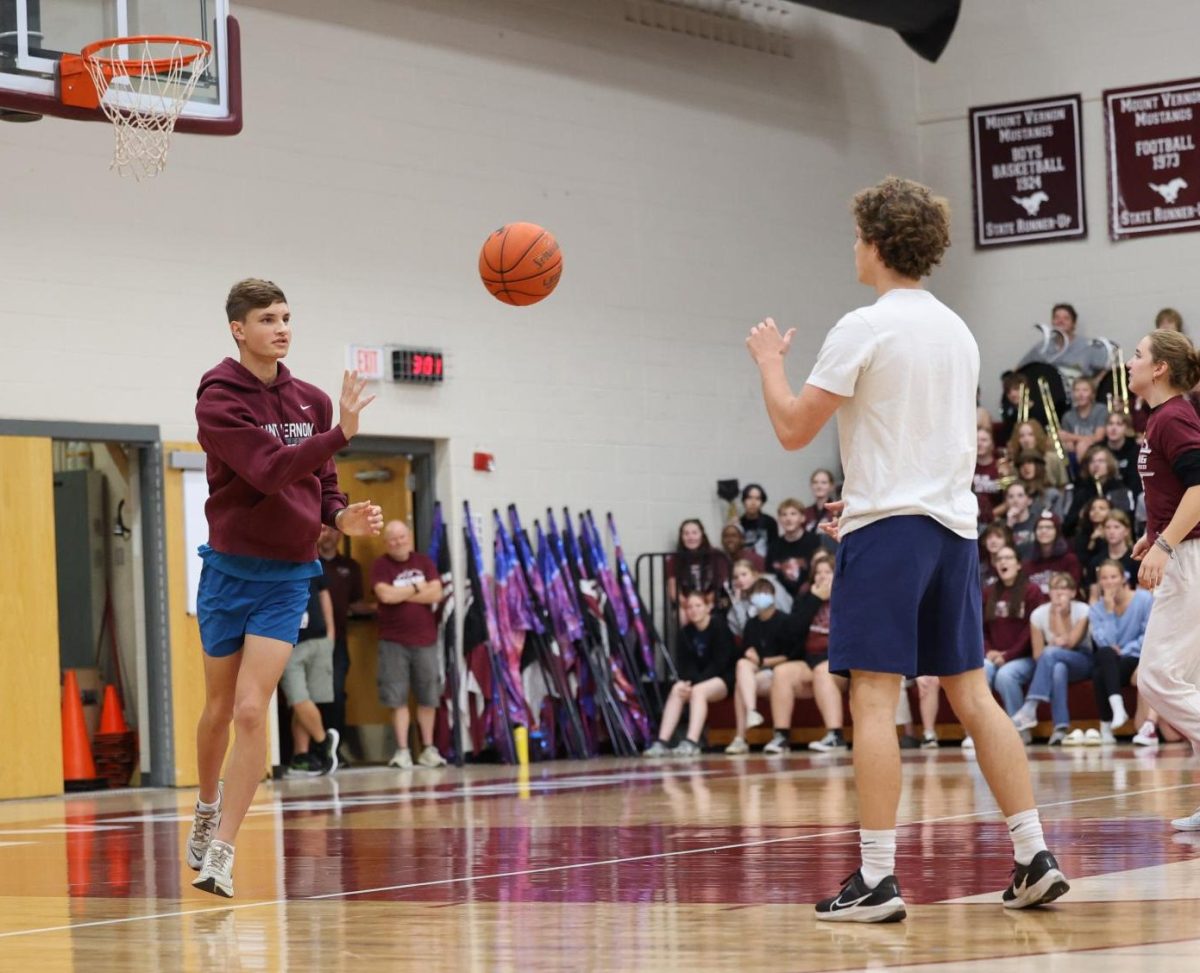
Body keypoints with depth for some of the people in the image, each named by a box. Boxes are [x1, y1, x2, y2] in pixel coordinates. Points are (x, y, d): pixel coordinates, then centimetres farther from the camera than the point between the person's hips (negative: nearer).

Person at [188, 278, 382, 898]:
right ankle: (208, 806, 41)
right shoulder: (218, 400, -10)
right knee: (219, 707, 12)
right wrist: (342, 432, -35)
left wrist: (342, 519, -7)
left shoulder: (313, 402, 6)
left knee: (251, 710, -10)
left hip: (288, 578, 2)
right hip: (229, 571, -2)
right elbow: (268, 471, -25)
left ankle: (220, 852, -8)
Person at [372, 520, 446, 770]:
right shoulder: (381, 566, -1)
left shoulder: (424, 562, 8)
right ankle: (402, 750, 1)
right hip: (393, 641, -3)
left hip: (425, 639, 3)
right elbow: (385, 595, -17)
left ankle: (428, 749, 16)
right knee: (398, 698, -3)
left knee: (428, 697, 6)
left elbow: (436, 593, -5)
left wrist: (402, 595, -8)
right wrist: (416, 588, -5)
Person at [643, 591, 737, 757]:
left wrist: (695, 683, -22)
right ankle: (662, 742, -32)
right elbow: (685, 664, 2)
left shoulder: (719, 626, -11)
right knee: (676, 690, -22)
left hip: (724, 678, -5)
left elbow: (720, 662, -16)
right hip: (697, 679, 5)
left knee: (698, 691, -33)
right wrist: (685, 682, -20)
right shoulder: (685, 633, 6)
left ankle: (691, 743, -45)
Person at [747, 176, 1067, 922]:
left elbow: (794, 428, -7)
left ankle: (878, 878, -8)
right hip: (954, 525, 7)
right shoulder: (958, 331, 15)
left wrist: (770, 361, 10)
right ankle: (1036, 857, 6)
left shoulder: (864, 328, -9)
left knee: (874, 700, -6)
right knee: (973, 695, 10)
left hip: (887, 526, -7)